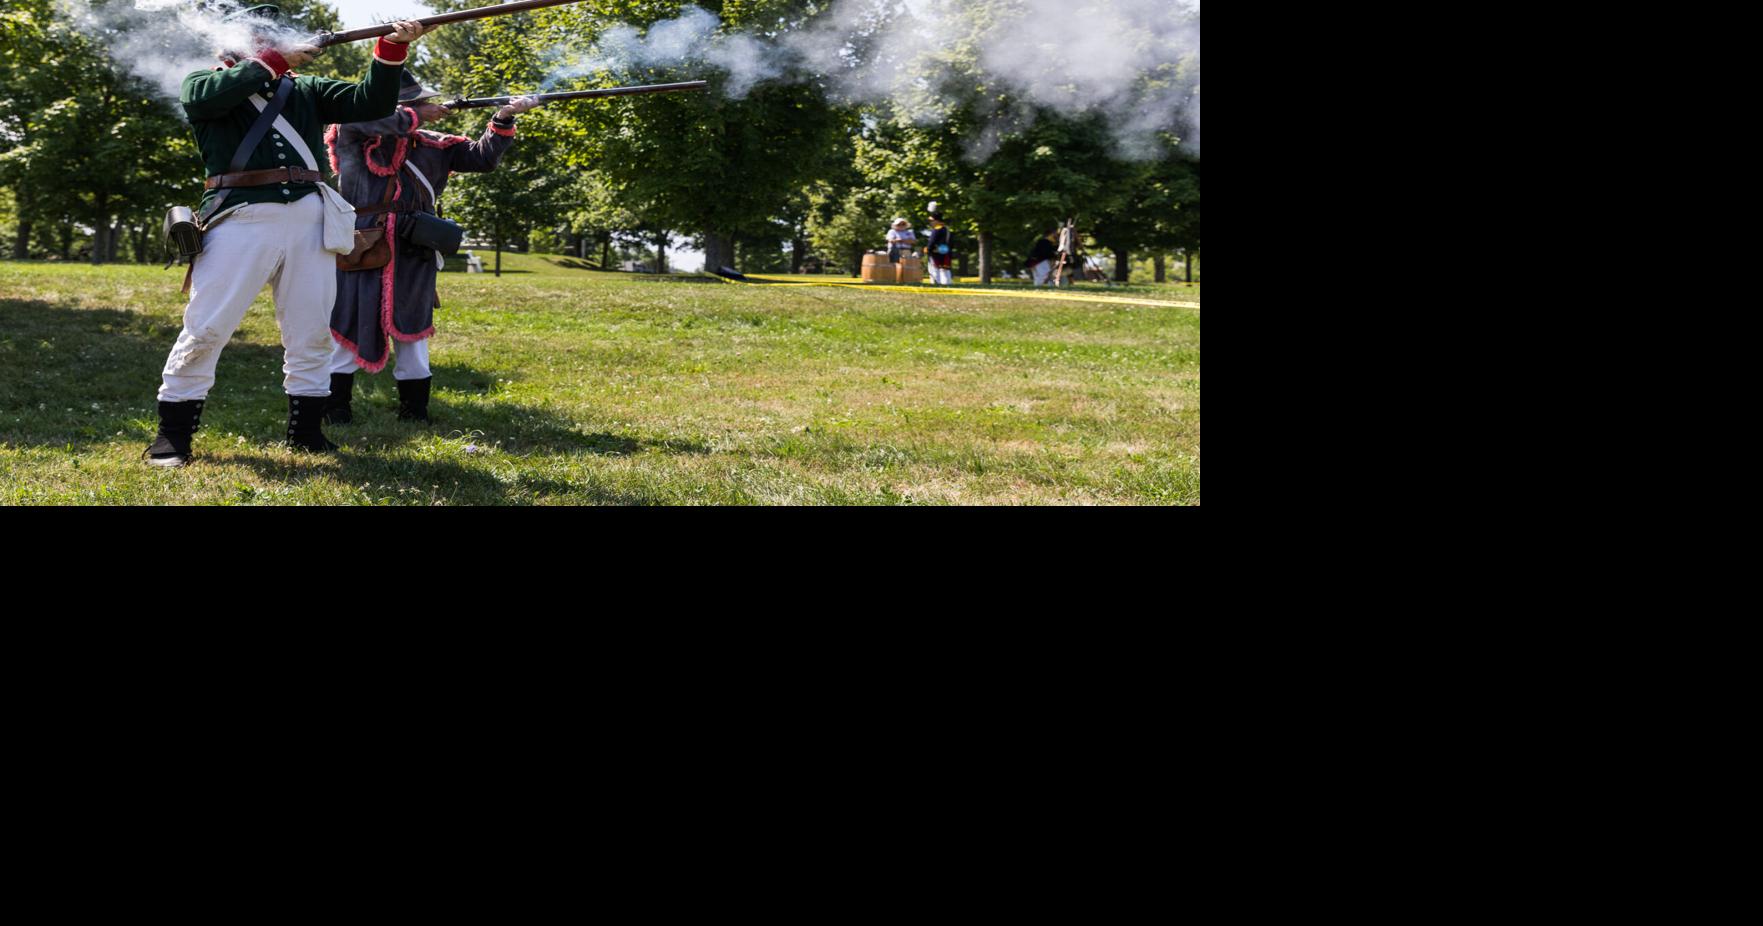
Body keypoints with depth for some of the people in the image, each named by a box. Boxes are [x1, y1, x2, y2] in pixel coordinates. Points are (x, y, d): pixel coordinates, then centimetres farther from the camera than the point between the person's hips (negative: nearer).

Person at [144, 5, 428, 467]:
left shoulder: (304, 90, 18)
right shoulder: (203, 85, 10)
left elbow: (371, 104, 9)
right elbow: (216, 93, -15)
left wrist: (392, 48, -5)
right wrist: (276, 60, -9)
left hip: (308, 217, 4)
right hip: (242, 218, -4)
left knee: (311, 332, 8)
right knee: (205, 328, -5)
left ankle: (305, 428, 20)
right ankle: (173, 433, 3)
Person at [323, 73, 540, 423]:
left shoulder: (431, 145, 10)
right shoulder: (351, 135, -1)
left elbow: (482, 158, 10)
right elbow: (362, 119, -24)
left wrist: (504, 119, -4)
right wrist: (417, 116, -16)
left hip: (413, 255, 3)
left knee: (412, 331, 7)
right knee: (348, 328, 2)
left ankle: (414, 410, 15)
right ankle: (335, 406, 14)